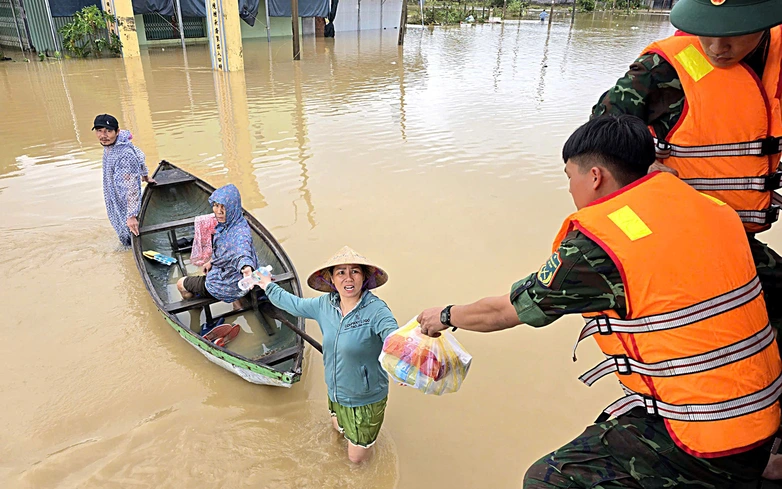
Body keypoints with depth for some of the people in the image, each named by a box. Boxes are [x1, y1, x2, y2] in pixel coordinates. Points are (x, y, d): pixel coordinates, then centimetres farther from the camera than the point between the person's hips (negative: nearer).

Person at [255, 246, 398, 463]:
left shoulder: (375, 310, -29)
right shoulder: (325, 305, -9)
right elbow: (295, 305, 10)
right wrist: (269, 286, 21)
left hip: (365, 399, -6)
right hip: (335, 392, 6)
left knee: (356, 457, 15)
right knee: (338, 427, 34)